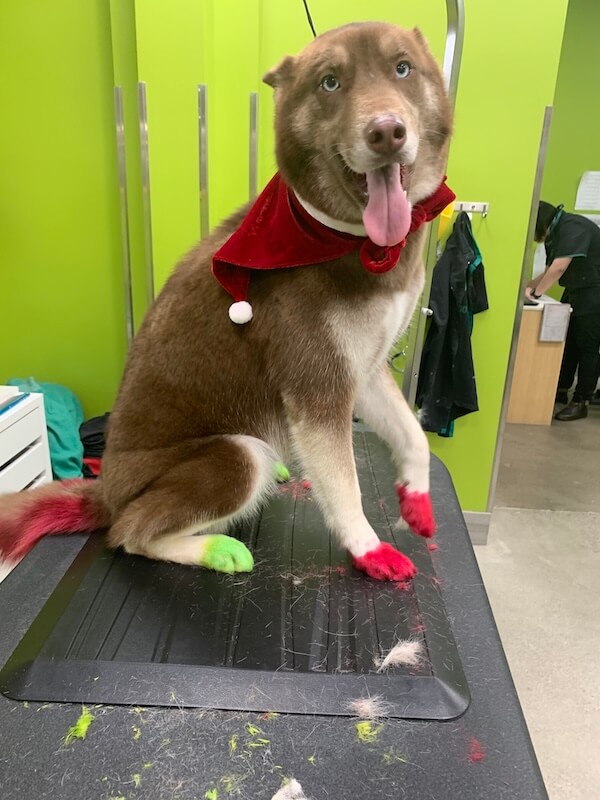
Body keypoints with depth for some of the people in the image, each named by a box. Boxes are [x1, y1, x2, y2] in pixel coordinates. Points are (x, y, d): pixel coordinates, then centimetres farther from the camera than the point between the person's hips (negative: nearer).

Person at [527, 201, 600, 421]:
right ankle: (561, 390, 24)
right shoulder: (554, 235, 10)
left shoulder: (573, 227, -20)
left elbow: (559, 268, -27)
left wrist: (536, 293, -19)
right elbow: (549, 271, 9)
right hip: (575, 292, 9)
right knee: (567, 343, 12)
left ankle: (581, 401, 4)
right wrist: (526, 287, -2)